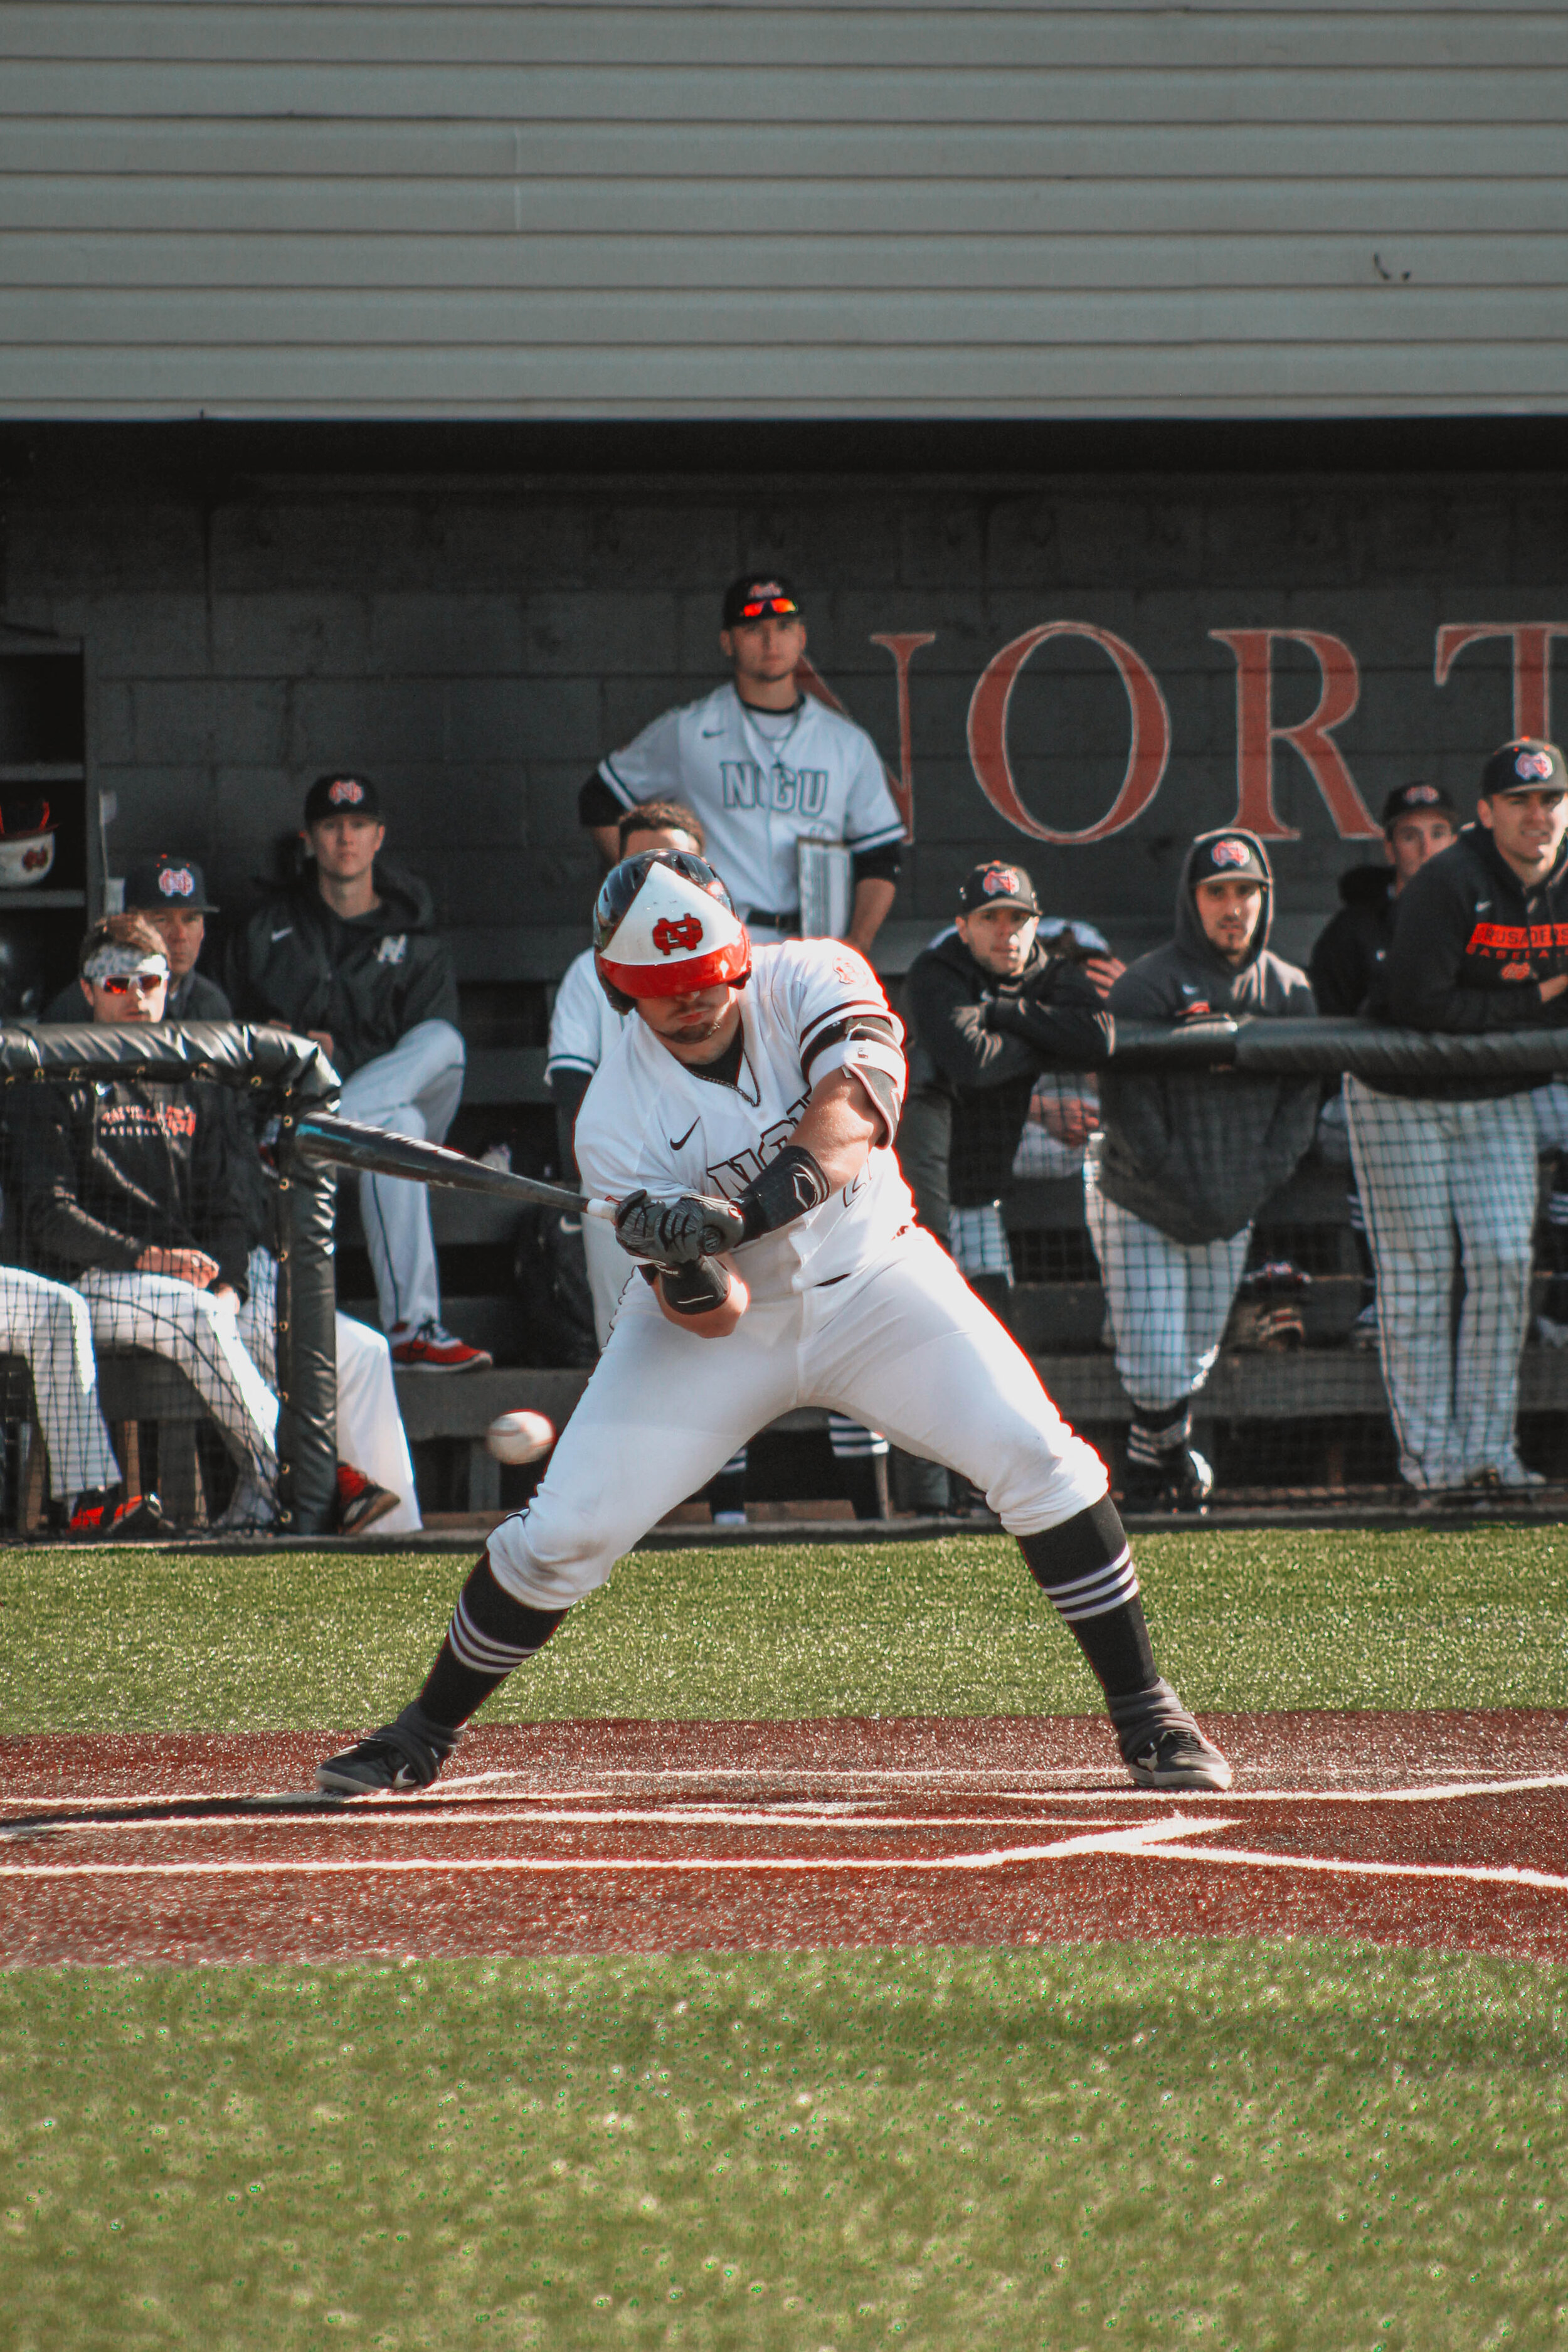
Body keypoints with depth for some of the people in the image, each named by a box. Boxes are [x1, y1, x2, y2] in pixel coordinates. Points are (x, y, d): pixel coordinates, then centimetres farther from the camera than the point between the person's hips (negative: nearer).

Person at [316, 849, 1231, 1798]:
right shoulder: (620, 1115, -20)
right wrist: (686, 1265, -45)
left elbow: (856, 1102, -39)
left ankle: (1145, 1711, -5)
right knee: (566, 1529, -8)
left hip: (870, 1282, 1)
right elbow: (710, 1316, -22)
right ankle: (426, 1734, 14)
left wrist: (757, 1205, -51)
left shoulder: (812, 981, -18)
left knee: (1035, 1454, -17)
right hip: (726, 1333, -1)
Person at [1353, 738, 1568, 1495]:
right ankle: (1429, 1455, 1)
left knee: (1505, 1263, -1)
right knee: (1418, 1273, -3)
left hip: (1499, 1103, 5)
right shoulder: (1446, 885, -22)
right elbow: (1420, 1005, -27)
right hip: (1403, 1101, -5)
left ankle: (1487, 1447, 6)